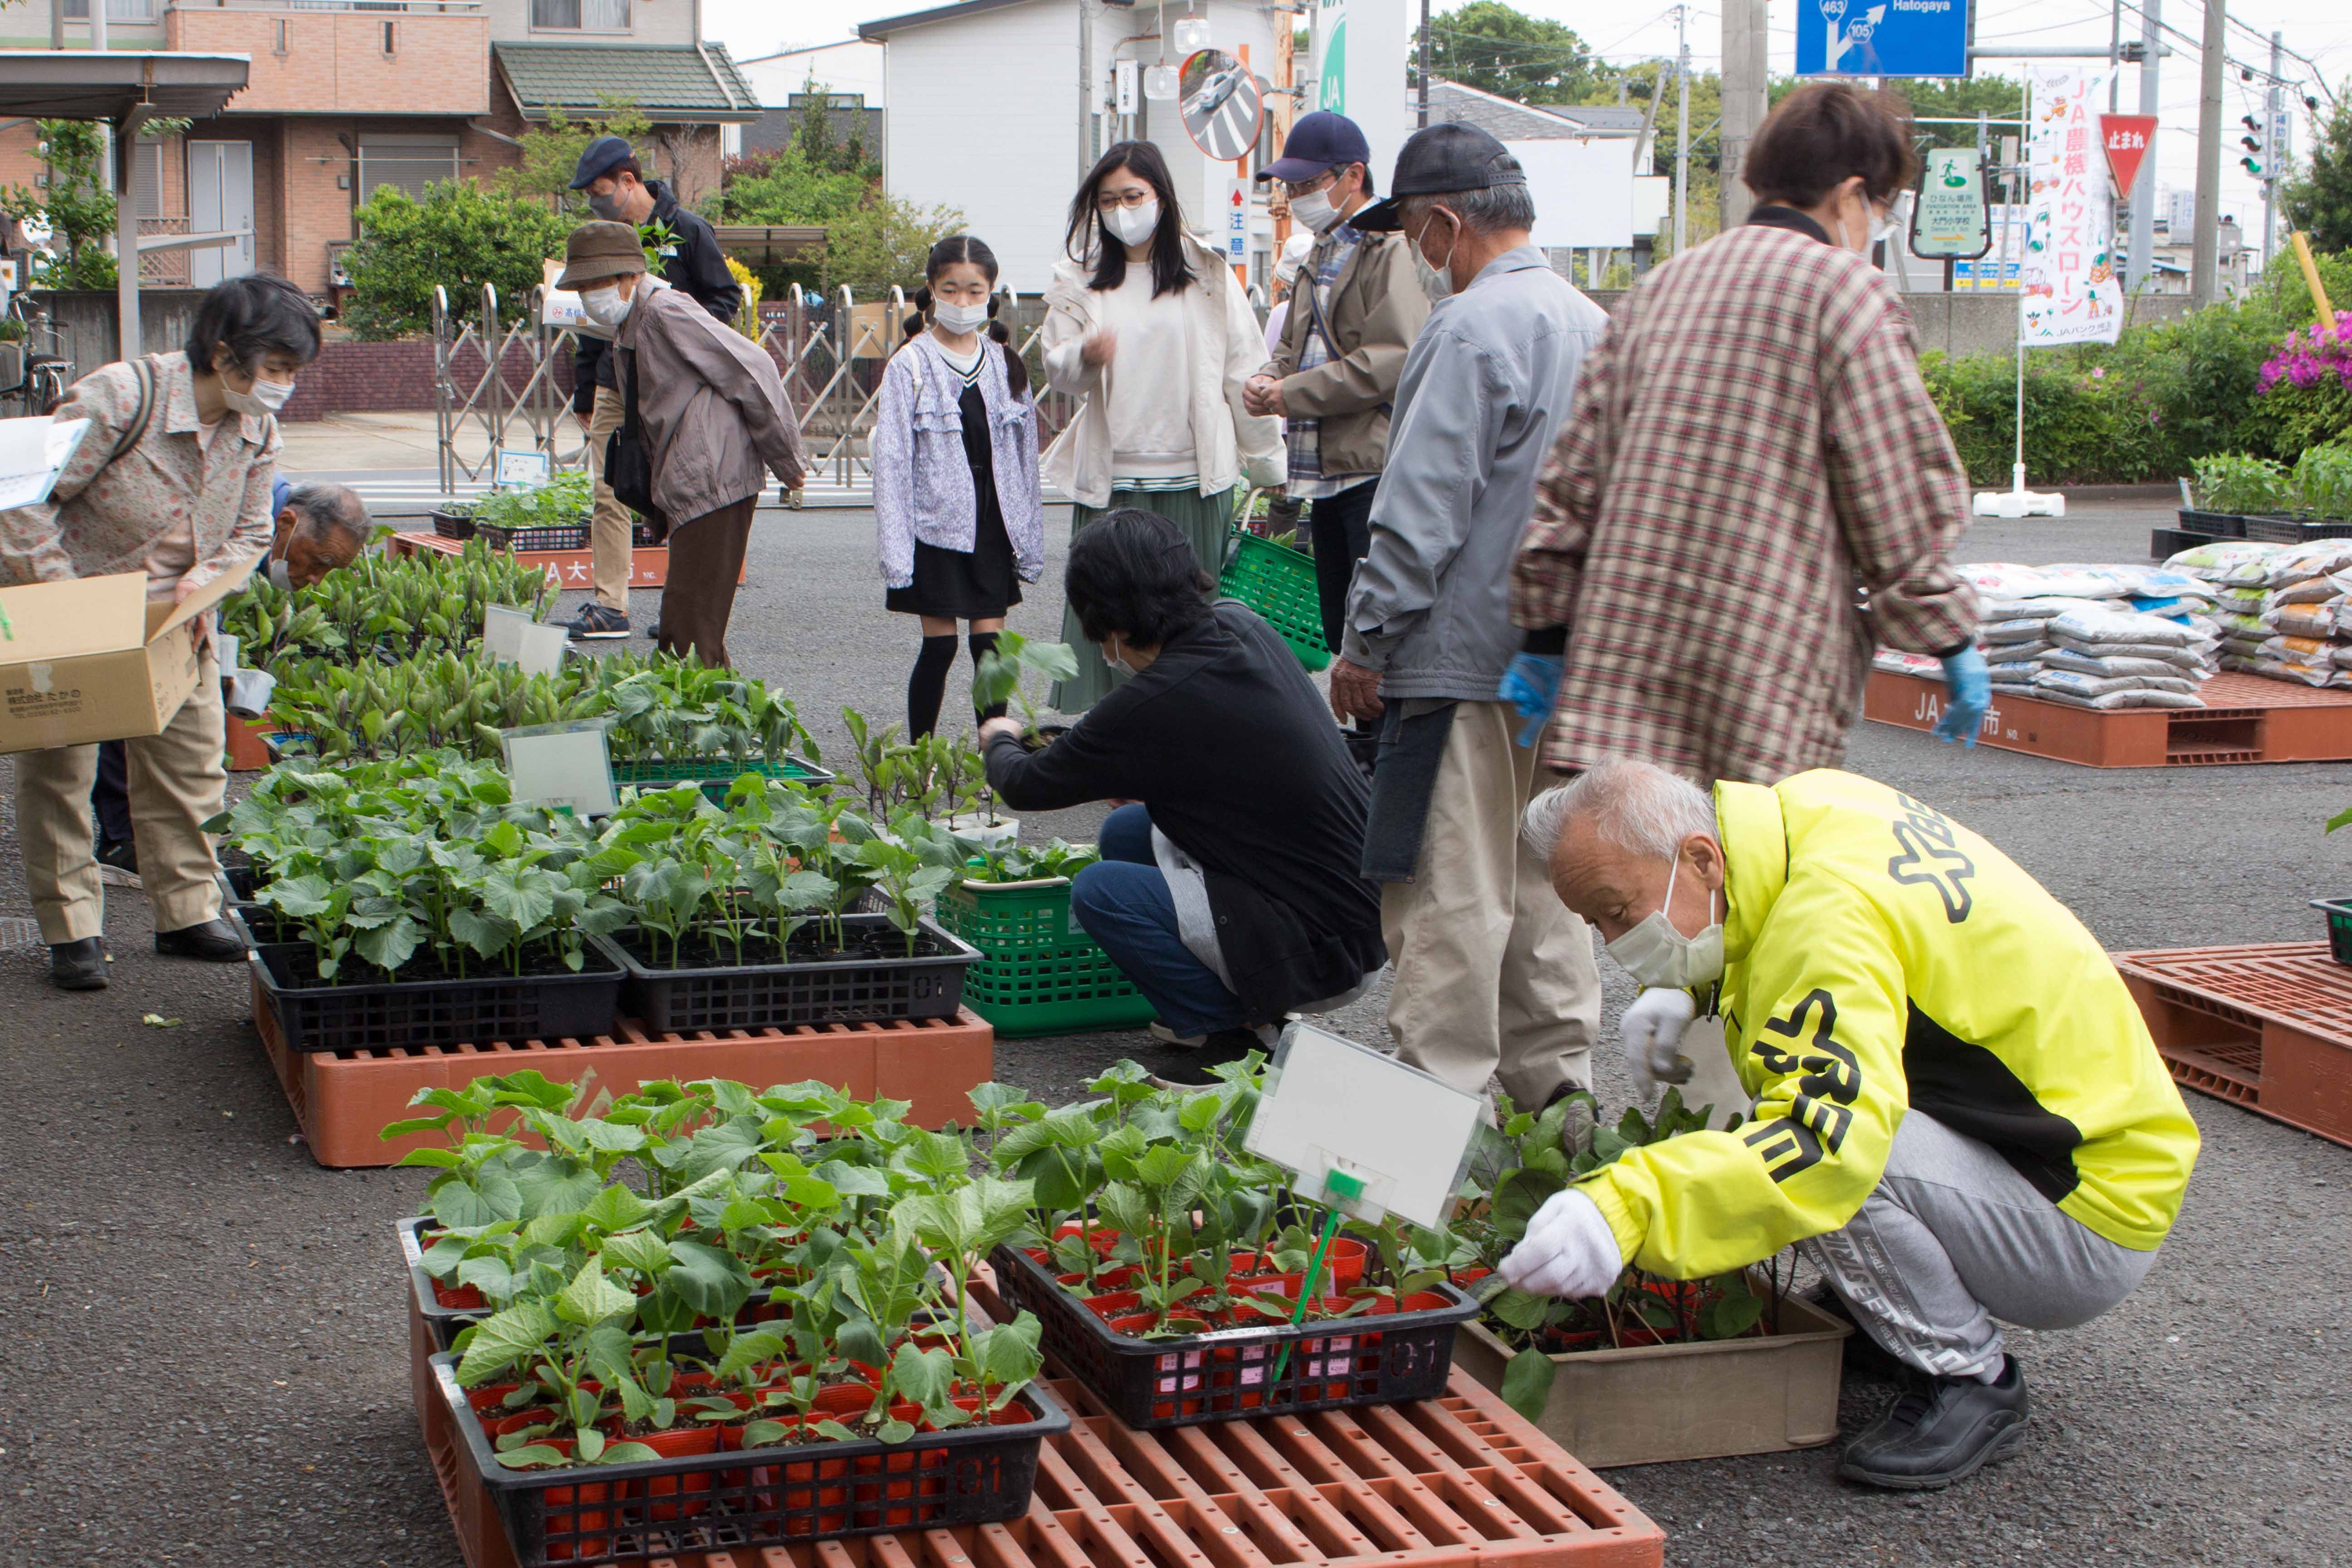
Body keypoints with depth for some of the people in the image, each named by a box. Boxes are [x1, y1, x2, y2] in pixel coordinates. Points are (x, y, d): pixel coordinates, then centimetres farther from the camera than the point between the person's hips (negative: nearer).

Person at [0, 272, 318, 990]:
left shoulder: (258, 431, -8)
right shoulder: (116, 400, -28)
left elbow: (250, 532, 5)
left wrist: (206, 577, -15)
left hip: (174, 613, 5)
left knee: (191, 763, 6)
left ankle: (188, 913, 19)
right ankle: (71, 930, 9)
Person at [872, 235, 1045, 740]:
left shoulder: (1005, 364, 7)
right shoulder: (910, 367, -5)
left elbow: (1025, 456, 12)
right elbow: (892, 461, -8)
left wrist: (1031, 539, 9)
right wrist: (896, 552, -14)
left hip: (993, 525, 3)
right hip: (936, 526, -3)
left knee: (990, 642, 3)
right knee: (940, 646, -1)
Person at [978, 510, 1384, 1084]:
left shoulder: (1158, 704, -22)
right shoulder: (1241, 626, 1)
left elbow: (1027, 787, -6)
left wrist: (999, 740, 17)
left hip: (1322, 950, -9)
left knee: (1098, 891, -10)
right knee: (1126, 832, 13)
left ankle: (1241, 1038, -4)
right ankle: (1246, 1012, 17)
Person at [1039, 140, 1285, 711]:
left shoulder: (1207, 273, 6)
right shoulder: (1080, 278, 8)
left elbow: (1244, 371, 8)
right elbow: (1056, 368, 3)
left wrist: (1267, 466, 8)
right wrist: (1084, 357, -21)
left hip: (1193, 480, 0)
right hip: (1111, 479, 0)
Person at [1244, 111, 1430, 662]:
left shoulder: (1392, 250, -9)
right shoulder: (1324, 254, 21)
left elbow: (1391, 363, -18)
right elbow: (1298, 347, 29)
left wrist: (1293, 395, -13)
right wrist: (1270, 378, 5)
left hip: (1376, 472, -10)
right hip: (1325, 473, 10)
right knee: (1341, 634, 13)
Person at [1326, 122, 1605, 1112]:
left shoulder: (1473, 329, -15)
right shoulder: (1590, 323, 13)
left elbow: (1421, 512, -18)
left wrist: (1364, 642, -10)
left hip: (1468, 658, -9)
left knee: (1448, 888, -5)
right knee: (1540, 874, 16)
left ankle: (1438, 1097, -2)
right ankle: (1554, 1075, 23)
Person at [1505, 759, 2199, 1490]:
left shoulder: (1829, 920, -28)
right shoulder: (1809, 805, -1)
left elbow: (1836, 1137, -42)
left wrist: (1628, 1210, -51)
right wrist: (1687, 990, 1)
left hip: (2092, 1223, -10)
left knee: (1804, 1154, -31)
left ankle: (1972, 1380, -9)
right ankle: (1877, 1313, 15)